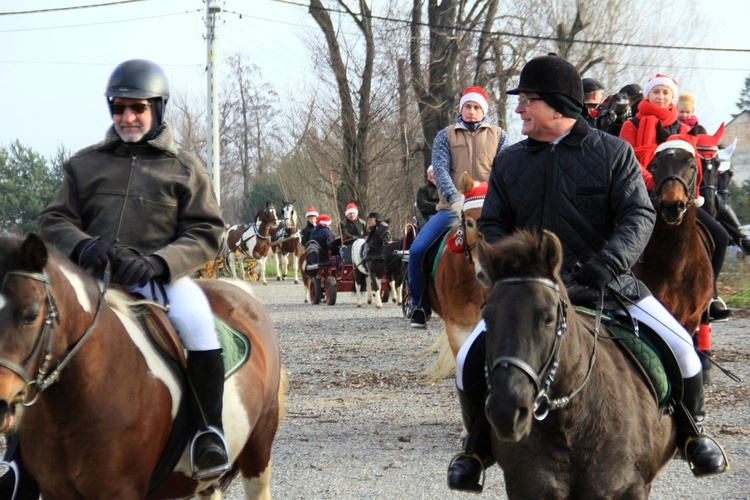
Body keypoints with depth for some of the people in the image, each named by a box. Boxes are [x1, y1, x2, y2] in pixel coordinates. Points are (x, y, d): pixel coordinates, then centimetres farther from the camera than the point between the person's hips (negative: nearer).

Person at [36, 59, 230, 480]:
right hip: (92, 273, 3)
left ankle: (210, 431, -26)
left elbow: (205, 233, 3)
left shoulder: (185, 168, 9)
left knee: (195, 317, -33)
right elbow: (54, 220, 12)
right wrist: (81, 244, -13)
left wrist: (156, 262, -16)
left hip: (161, 275, -3)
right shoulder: (86, 163, 15)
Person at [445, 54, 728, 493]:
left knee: (679, 346, -16)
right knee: (472, 358, -15)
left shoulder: (613, 152, -1)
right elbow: (492, 225, 10)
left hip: (608, 285, -2)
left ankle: (691, 434, 11)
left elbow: (639, 215, -8)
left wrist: (610, 261, -26)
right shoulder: (510, 162, 8)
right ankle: (479, 449, 9)